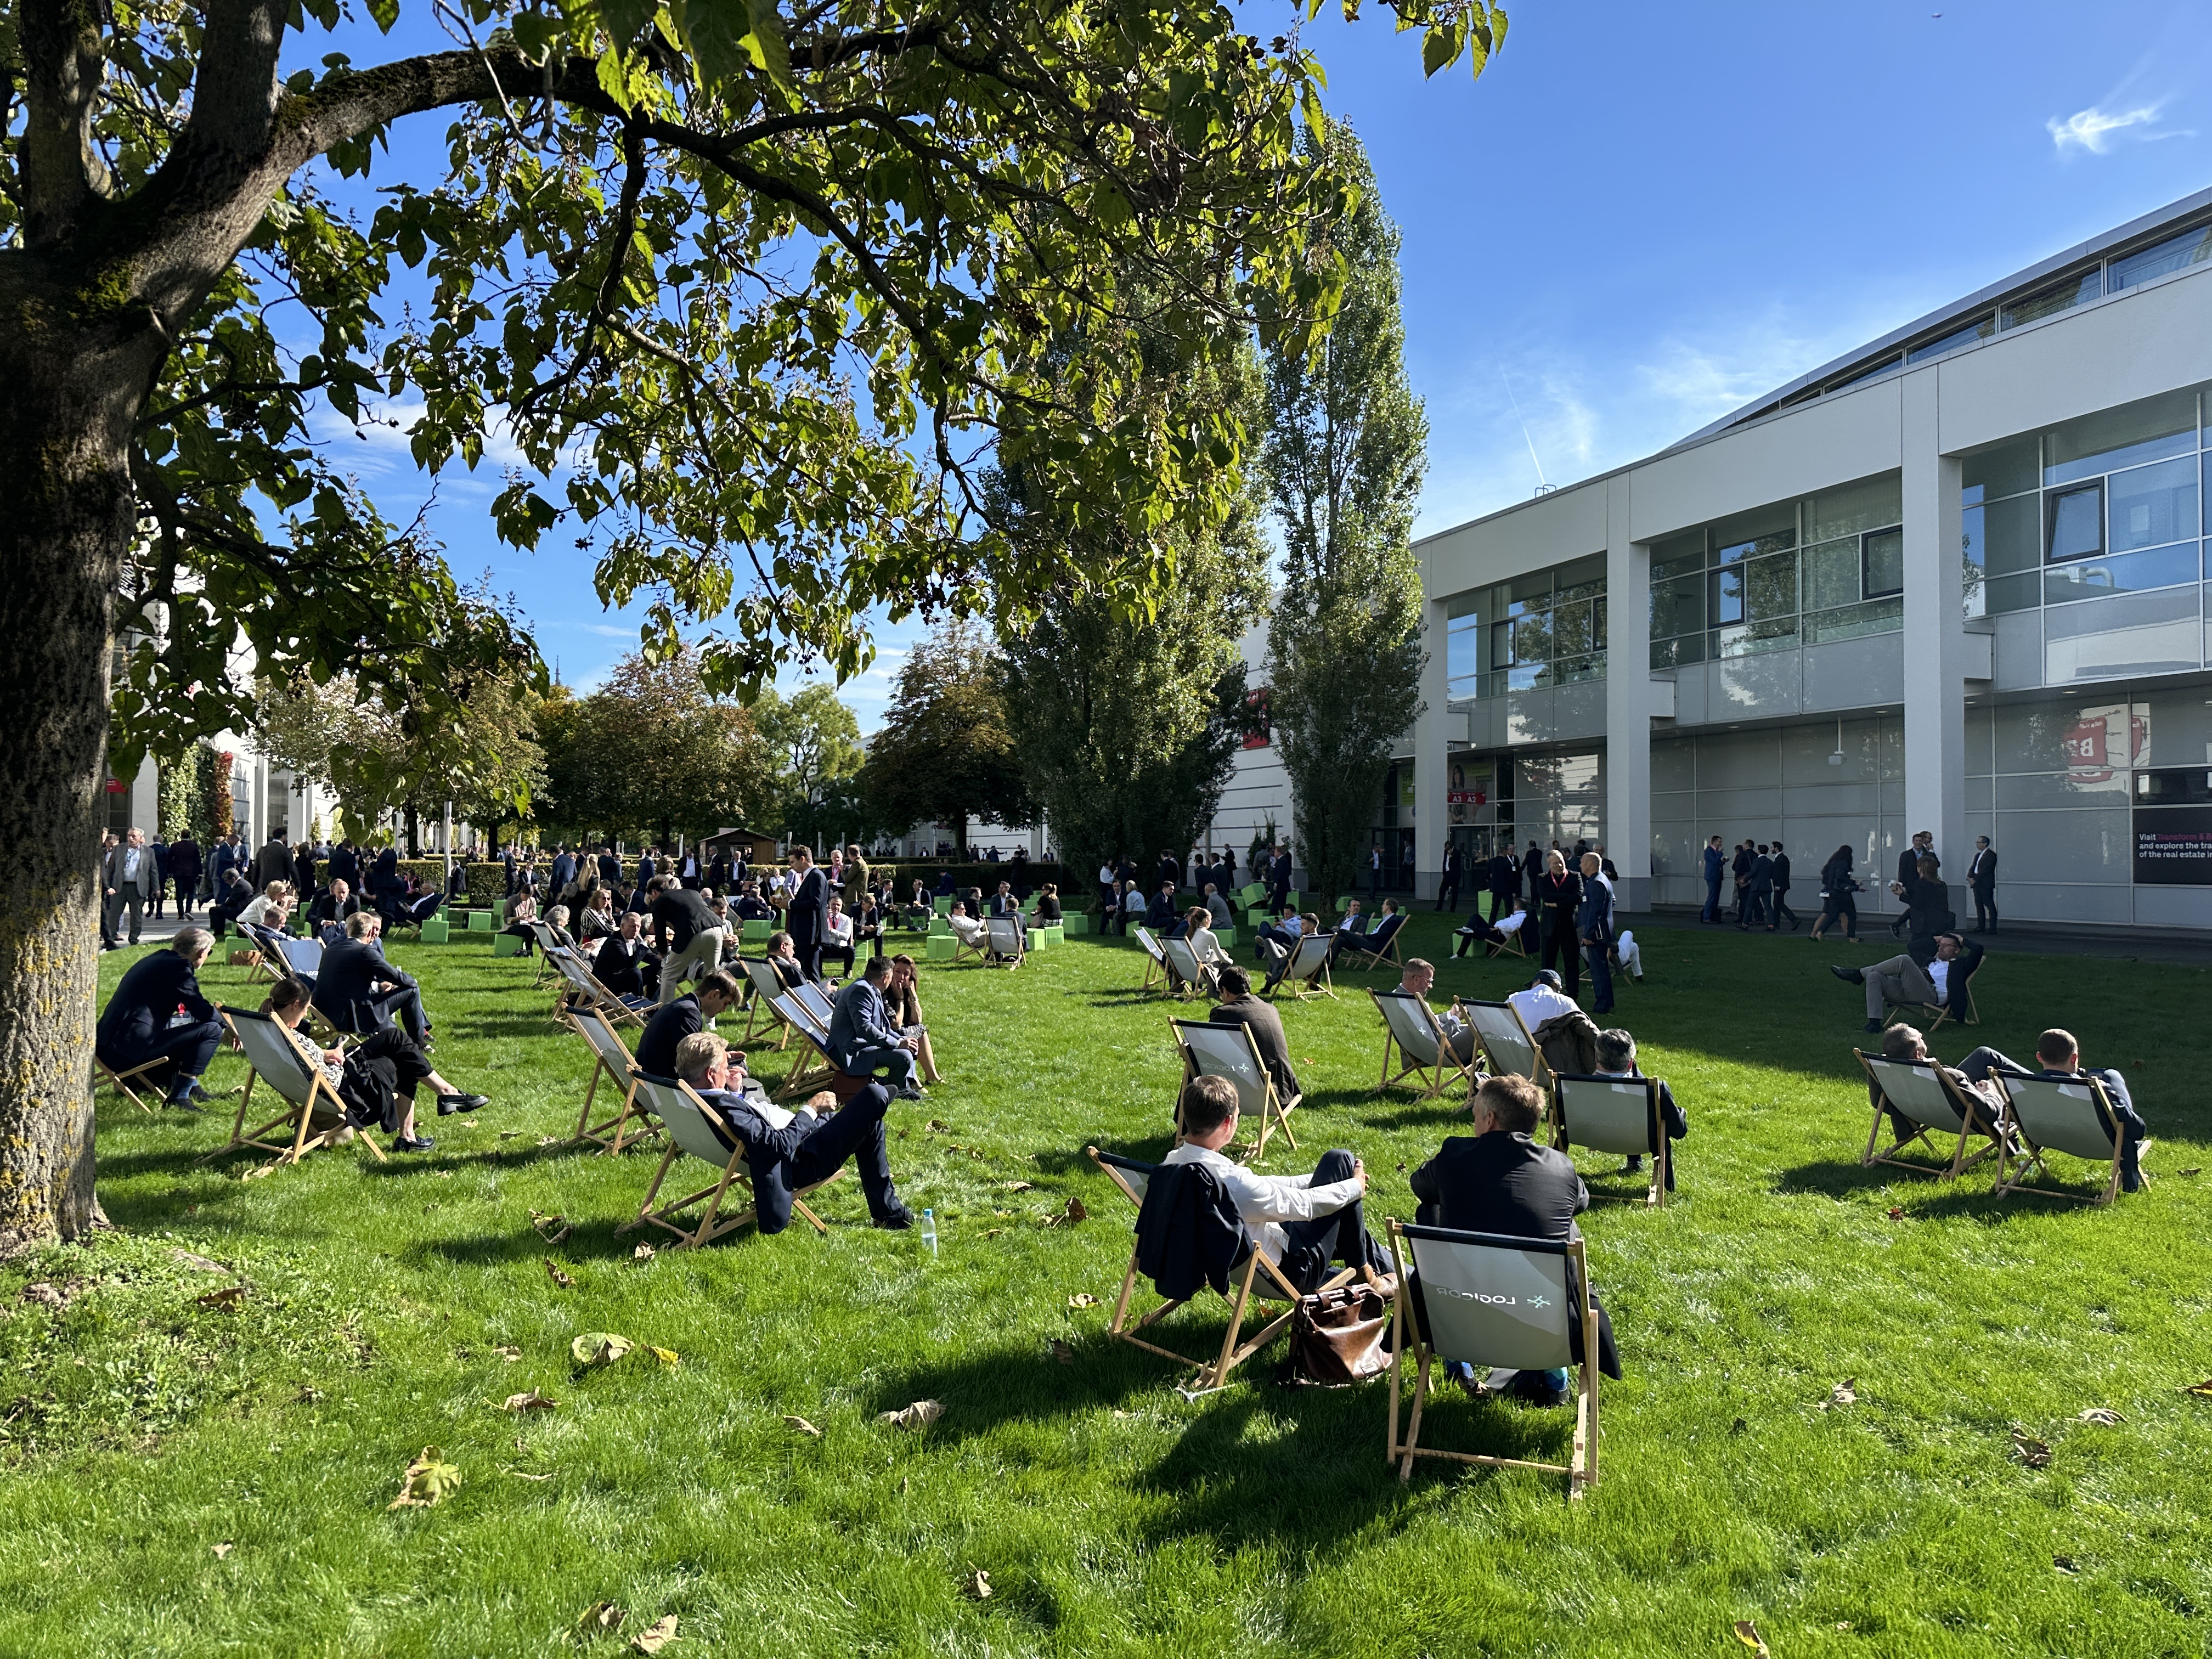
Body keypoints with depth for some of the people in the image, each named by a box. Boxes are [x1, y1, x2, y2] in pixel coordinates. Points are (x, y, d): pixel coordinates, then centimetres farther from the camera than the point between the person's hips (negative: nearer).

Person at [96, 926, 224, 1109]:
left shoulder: (159, 957, 17)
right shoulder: (179, 967, -12)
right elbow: (202, 1010, -13)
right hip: (129, 1048, -11)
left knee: (192, 1021, 28)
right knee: (211, 1030, -14)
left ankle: (191, 1086, 26)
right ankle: (179, 1097, -10)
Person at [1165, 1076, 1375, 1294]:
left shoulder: (1173, 1163, -8)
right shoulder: (1230, 1182, -36)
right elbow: (1305, 1205, -21)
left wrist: (1317, 1179, 9)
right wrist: (1356, 1186, -3)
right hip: (1294, 1270, -8)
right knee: (1340, 1160, 0)